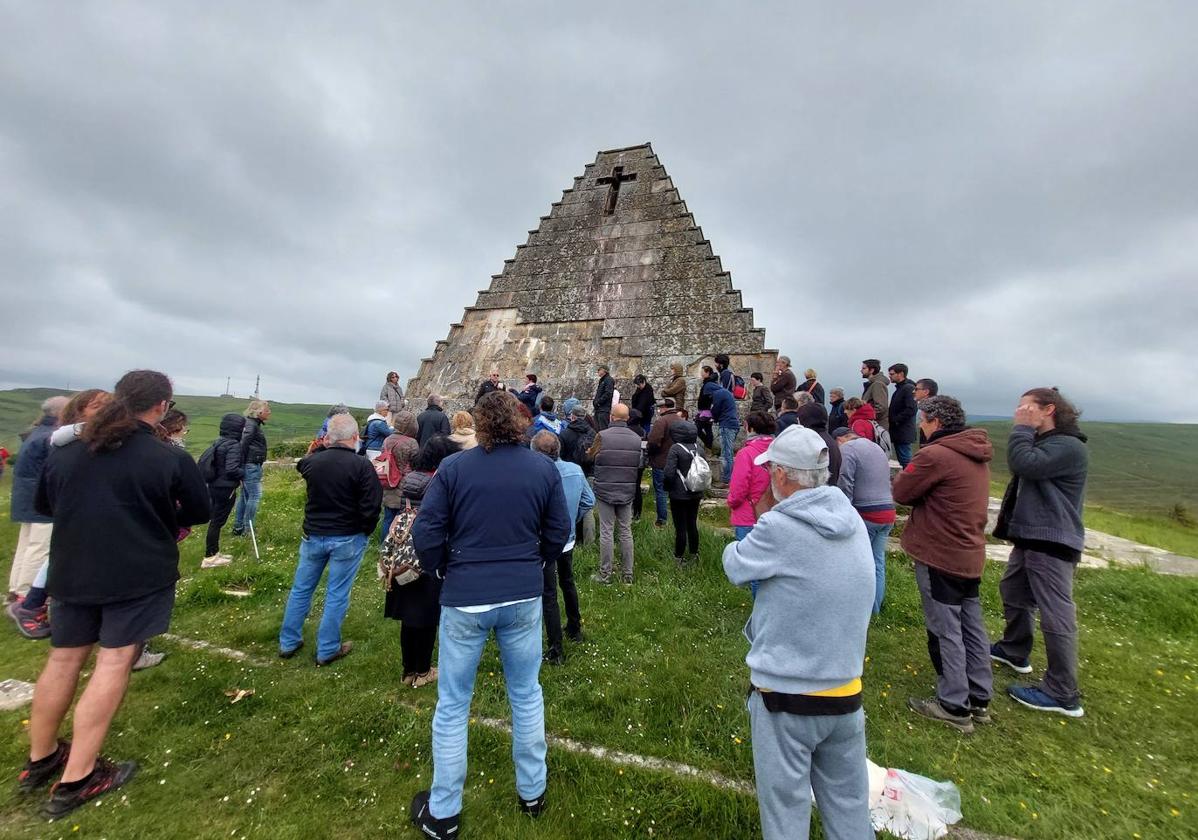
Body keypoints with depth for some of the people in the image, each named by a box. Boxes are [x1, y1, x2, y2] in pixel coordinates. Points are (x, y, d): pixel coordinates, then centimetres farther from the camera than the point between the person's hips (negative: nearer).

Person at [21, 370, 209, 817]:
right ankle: (76, 780, 11)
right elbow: (199, 512, -4)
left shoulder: (65, 452, 1)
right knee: (113, 665, 3)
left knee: (63, 660, 19)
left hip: (73, 571, 6)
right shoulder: (172, 459, -15)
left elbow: (43, 505, 18)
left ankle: (40, 759, 37)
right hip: (140, 574, -5)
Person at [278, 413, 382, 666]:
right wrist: (366, 531, -2)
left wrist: (322, 448, 14)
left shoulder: (312, 461, -6)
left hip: (313, 535, 4)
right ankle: (327, 650, 20)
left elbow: (301, 465, 22)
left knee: (301, 589, 20)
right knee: (336, 595, 8)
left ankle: (288, 643, 34)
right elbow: (371, 507, -19)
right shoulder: (361, 466, -19)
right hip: (347, 539, -4)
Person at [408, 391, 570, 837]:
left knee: (452, 706, 17)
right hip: (524, 597, 2)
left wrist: (443, 572, 12)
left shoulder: (453, 467, -9)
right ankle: (532, 792, 40)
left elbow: (426, 535, -7)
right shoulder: (544, 468, -5)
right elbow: (558, 534, 0)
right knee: (527, 695, 21)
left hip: (464, 599, -1)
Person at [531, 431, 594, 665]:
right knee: (568, 583, 27)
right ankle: (575, 630, 45)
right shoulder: (576, 470, -10)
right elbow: (589, 501, 0)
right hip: (568, 540, 6)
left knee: (548, 596, 7)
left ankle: (555, 651, 18)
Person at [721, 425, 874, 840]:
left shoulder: (778, 527, -23)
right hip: (846, 693, 6)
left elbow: (735, 566, -7)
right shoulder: (852, 521, -4)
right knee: (849, 805, 23)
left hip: (787, 697, -5)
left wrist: (739, 544, 11)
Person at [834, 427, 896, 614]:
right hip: (888, 513, 8)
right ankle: (875, 607, 23)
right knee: (878, 562, 15)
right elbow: (886, 483, 22)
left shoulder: (847, 449, -10)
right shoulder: (878, 448, 19)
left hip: (865, 514, -8)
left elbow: (844, 488, -16)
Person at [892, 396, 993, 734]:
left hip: (939, 556, -9)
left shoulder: (935, 455, -21)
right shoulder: (976, 455, 9)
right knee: (971, 627, 17)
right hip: (970, 554, 9)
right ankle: (979, 700, 29)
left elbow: (901, 492, -12)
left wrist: (908, 472, 3)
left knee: (945, 631, 3)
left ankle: (954, 706, 14)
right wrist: (923, 487, 2)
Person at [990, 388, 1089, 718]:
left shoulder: (1068, 446, -15)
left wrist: (1021, 428, -16)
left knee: (1056, 616, -4)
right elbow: (1024, 471, 17)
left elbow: (1024, 465, -28)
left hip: (1052, 543, -11)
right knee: (1013, 591, 23)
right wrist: (1024, 429, 5)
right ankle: (1015, 651, 41)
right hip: (1032, 537, 11)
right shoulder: (1043, 442, 16)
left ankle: (1063, 695, 5)